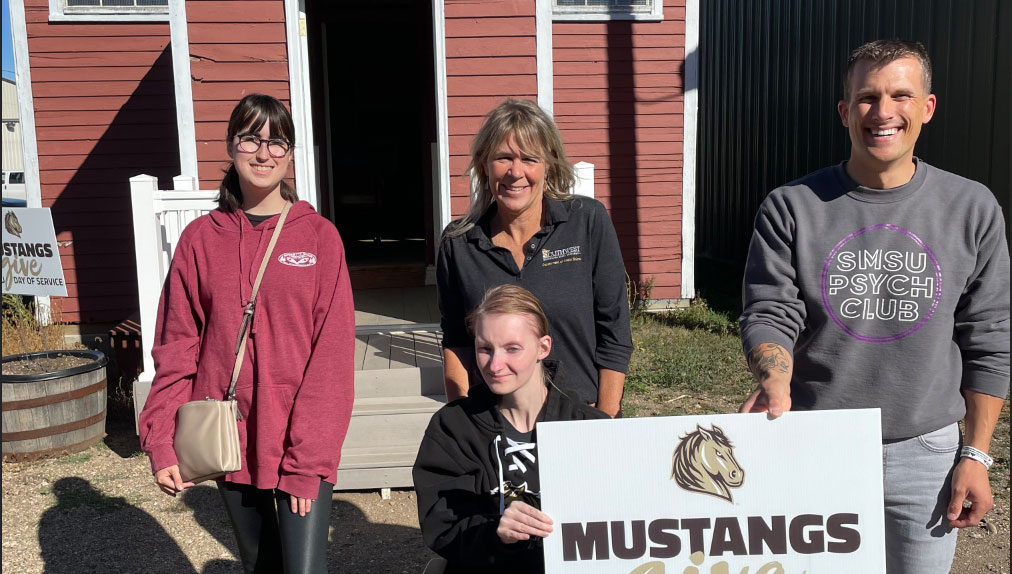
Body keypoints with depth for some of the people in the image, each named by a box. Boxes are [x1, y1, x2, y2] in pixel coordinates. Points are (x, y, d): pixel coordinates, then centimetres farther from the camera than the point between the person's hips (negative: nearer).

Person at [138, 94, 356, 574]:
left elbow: (333, 352, -7)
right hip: (230, 443, 3)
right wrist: (161, 443, -3)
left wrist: (308, 457, -12)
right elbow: (177, 349, 4)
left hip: (302, 445, -2)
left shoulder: (319, 236, -3)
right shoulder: (201, 238, 4)